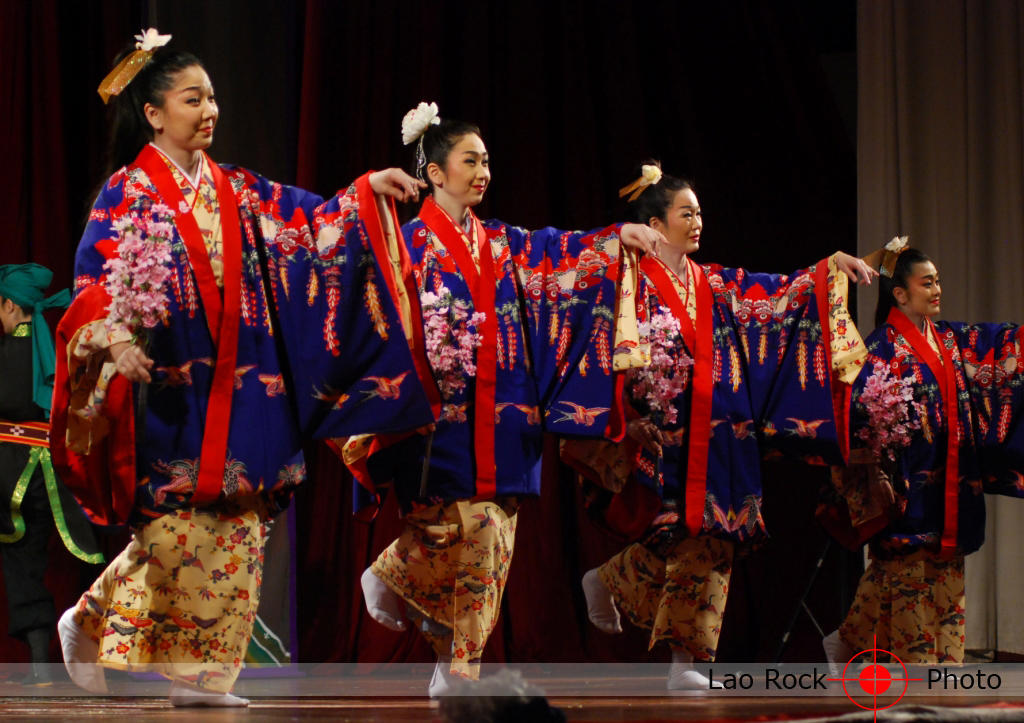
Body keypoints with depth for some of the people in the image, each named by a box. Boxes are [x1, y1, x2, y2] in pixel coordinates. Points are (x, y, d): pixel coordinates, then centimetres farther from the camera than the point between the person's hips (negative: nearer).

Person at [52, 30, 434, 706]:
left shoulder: (235, 190, 15)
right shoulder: (128, 192, -2)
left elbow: (308, 219, 10)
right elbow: (96, 281, -12)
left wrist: (366, 191, -5)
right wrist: (115, 339, -29)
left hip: (235, 384, 6)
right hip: (167, 384, -6)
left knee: (235, 523, 1)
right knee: (178, 519, -8)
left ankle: (200, 673, 7)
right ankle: (90, 621, 11)